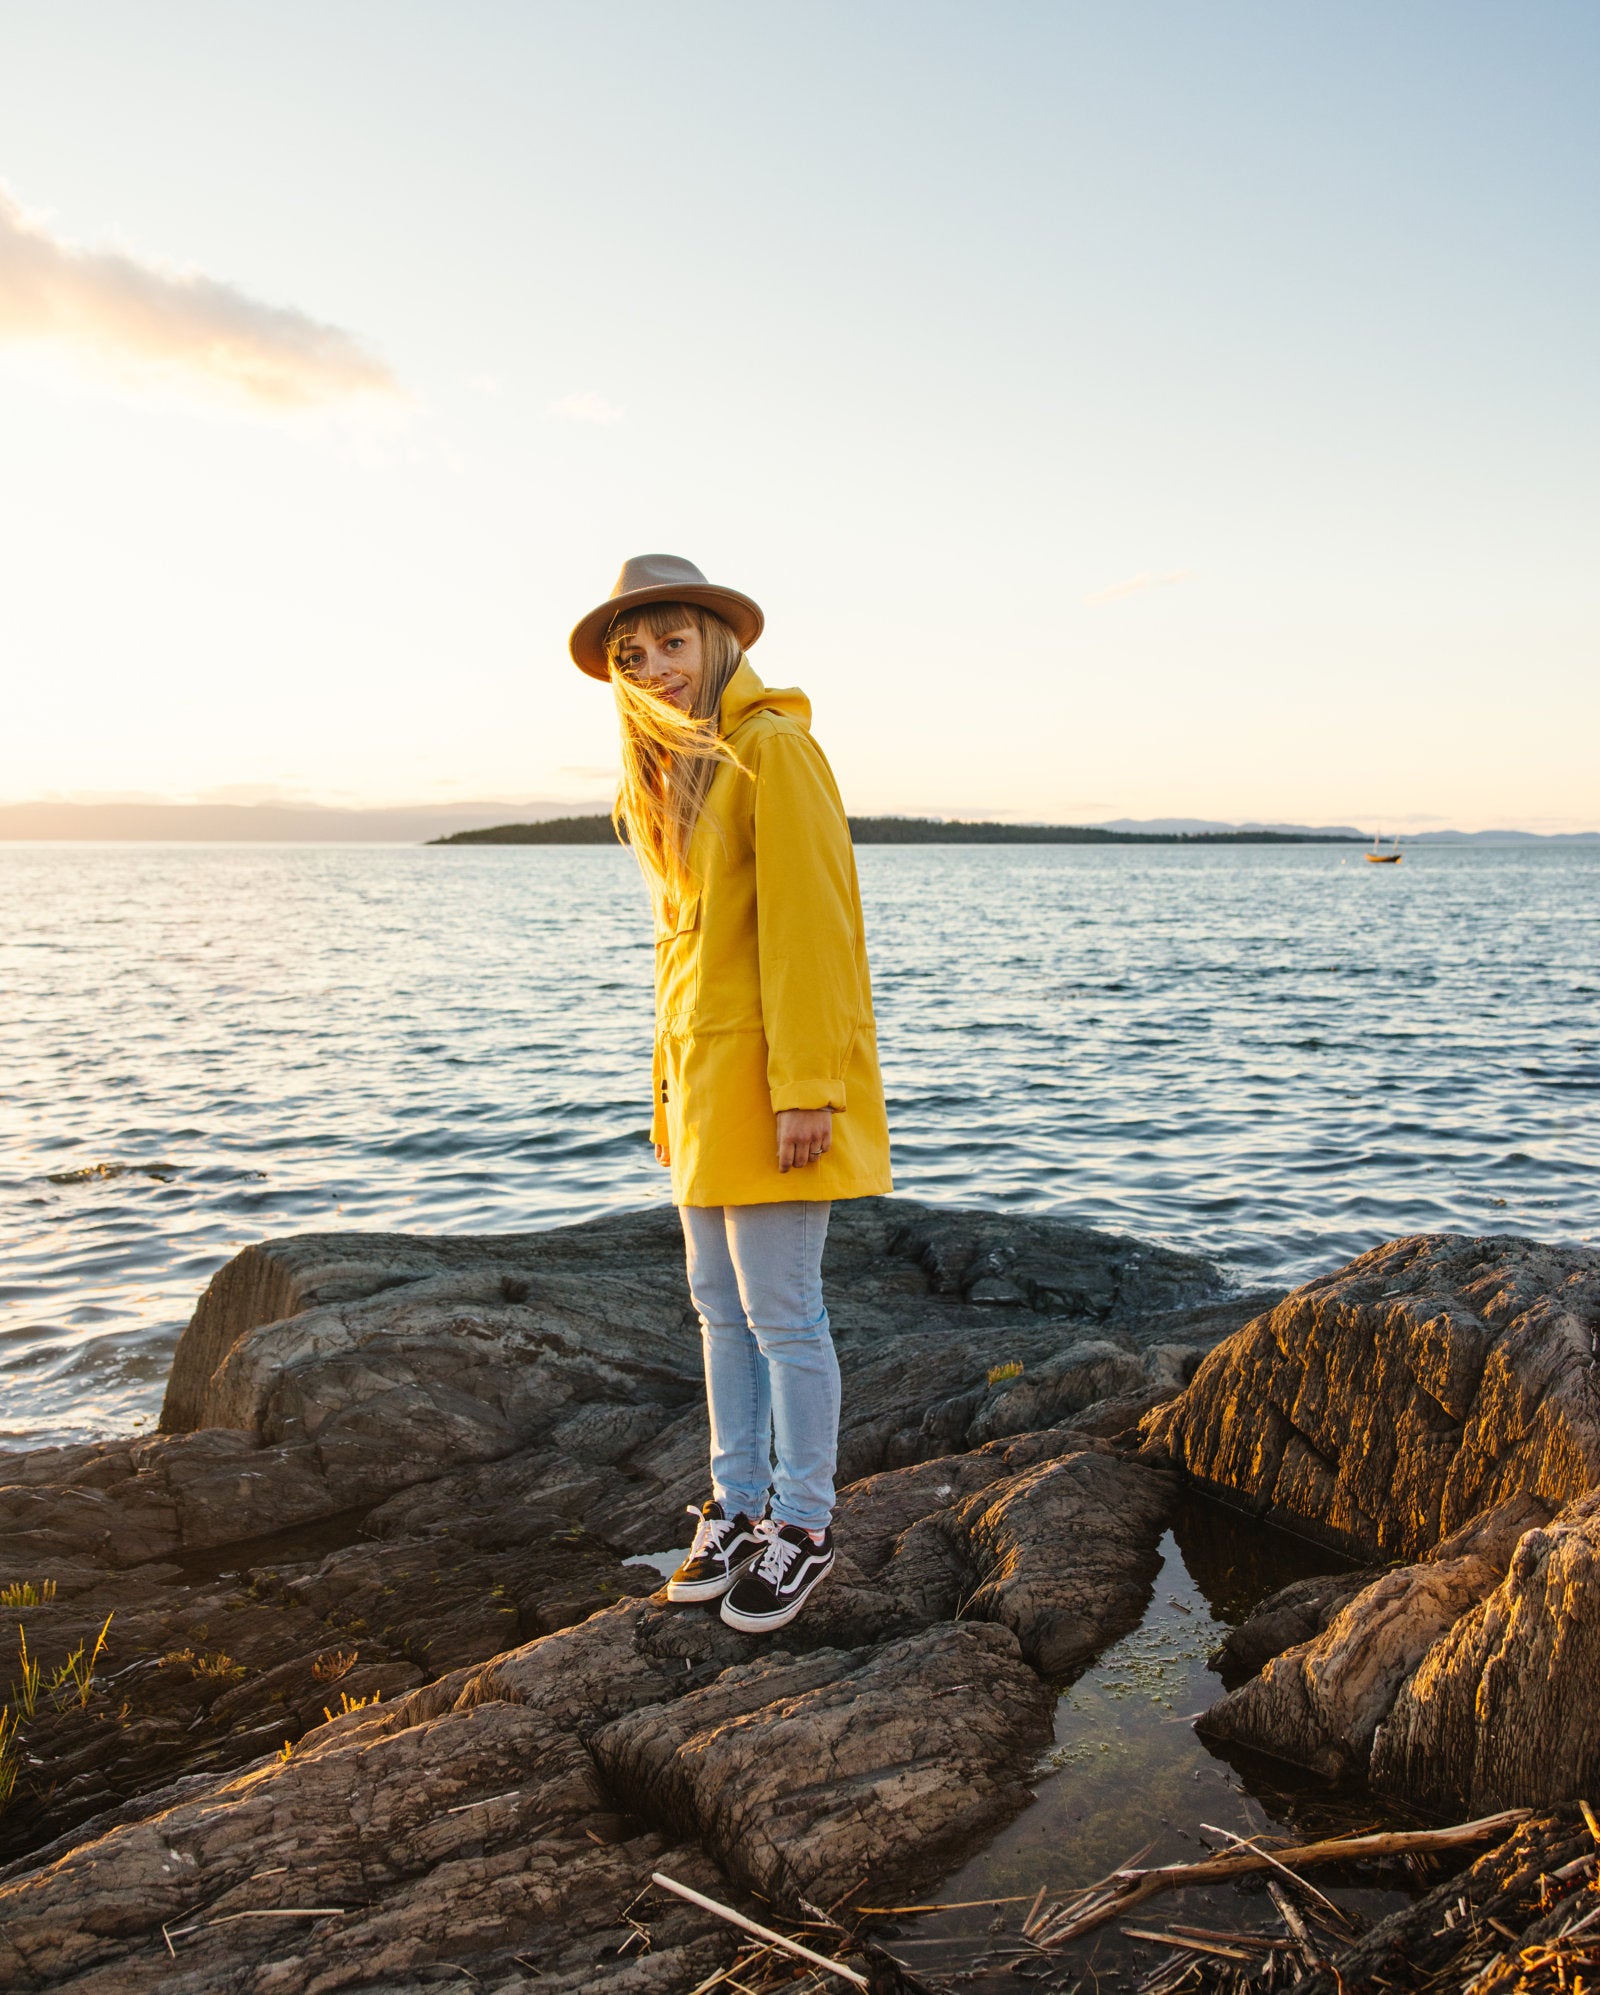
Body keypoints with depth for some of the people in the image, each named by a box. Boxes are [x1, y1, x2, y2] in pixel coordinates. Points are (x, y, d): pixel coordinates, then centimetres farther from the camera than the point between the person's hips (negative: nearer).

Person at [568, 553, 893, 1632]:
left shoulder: (774, 749, -11)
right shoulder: (676, 772, 17)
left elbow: (809, 928, -17)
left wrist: (806, 1090, -21)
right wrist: (671, 1090, 16)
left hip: (773, 1077, -9)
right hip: (704, 1072, 9)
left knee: (780, 1310, -1)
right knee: (721, 1302, 14)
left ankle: (804, 1527, 14)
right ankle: (739, 1506, 27)